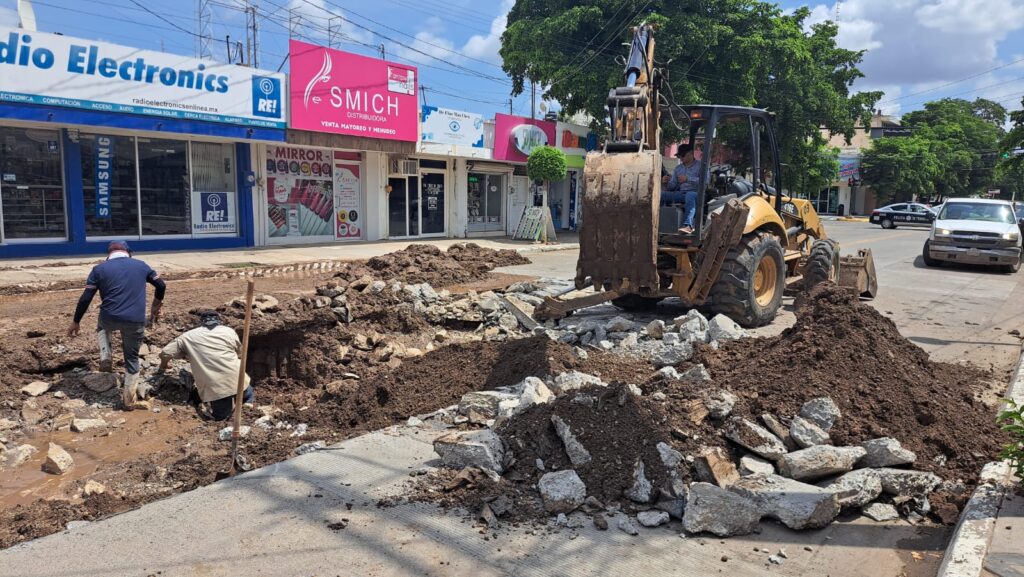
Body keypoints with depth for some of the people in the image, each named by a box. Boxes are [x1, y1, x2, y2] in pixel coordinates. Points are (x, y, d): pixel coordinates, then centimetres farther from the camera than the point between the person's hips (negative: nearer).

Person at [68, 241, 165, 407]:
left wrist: (76, 322, 14)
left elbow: (85, 298, 3)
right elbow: (161, 285, 17)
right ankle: (129, 398, 19)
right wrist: (156, 308, 32)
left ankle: (106, 358, 18)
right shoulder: (141, 265, 11)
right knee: (132, 358, 17)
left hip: (110, 318, 0)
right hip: (135, 321, 0)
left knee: (103, 326, 38)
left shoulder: (99, 269, 5)